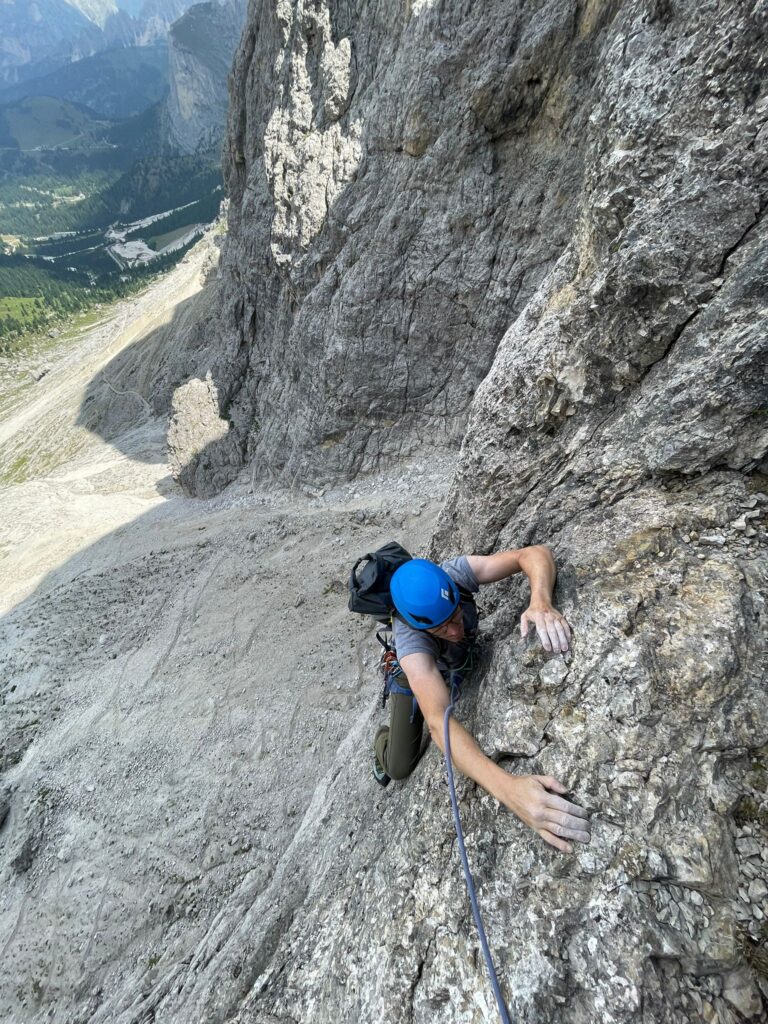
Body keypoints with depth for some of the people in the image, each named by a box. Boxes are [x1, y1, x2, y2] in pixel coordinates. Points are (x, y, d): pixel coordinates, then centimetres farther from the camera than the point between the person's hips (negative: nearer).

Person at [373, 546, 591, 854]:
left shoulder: (454, 572, -39)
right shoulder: (410, 639, -46)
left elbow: (535, 553, -40)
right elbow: (438, 722, -57)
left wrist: (540, 601, -61)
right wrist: (508, 787, -71)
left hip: (462, 658, 4)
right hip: (415, 673, -3)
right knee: (400, 767, -3)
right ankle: (383, 740, 31)